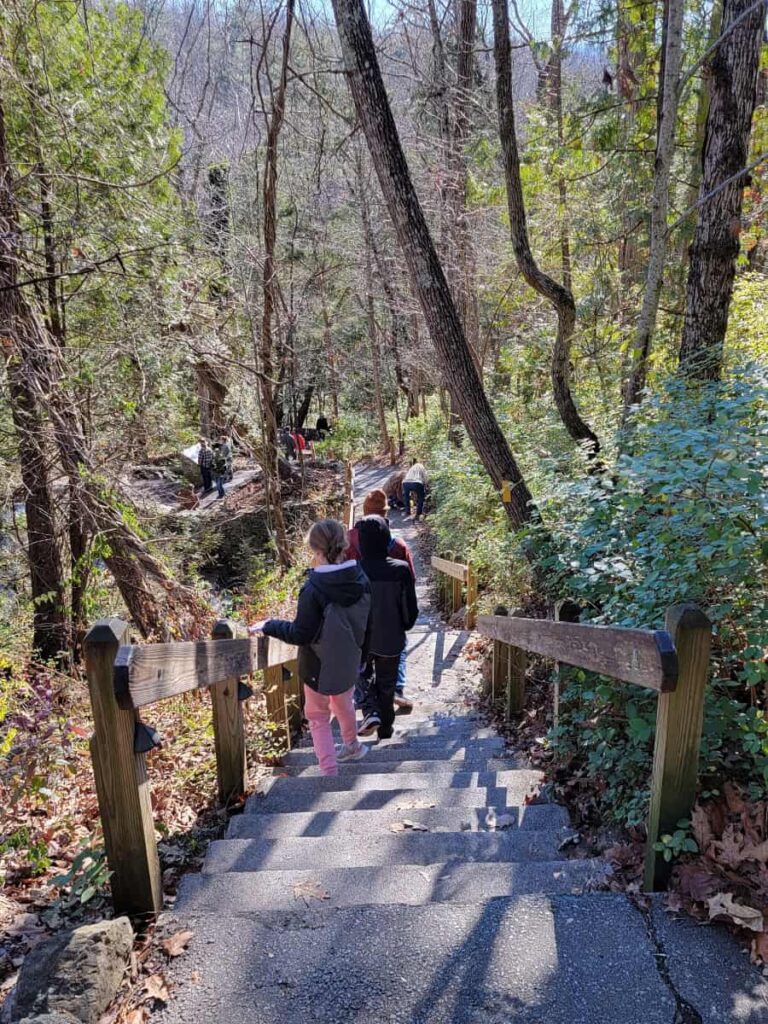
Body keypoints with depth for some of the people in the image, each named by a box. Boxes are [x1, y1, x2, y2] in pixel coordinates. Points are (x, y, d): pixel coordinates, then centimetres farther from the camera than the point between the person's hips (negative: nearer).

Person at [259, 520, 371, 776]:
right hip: (349, 664, 6)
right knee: (344, 704, 31)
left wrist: (268, 626, -9)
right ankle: (352, 746, 54)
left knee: (318, 717, 15)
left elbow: (301, 635, -23)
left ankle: (330, 772, 13)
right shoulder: (361, 581, -12)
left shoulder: (313, 589, -29)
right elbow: (366, 625, -1)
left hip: (320, 668, -5)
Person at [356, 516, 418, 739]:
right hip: (391, 640, 0)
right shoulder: (401, 569, -18)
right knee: (387, 684, 19)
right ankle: (385, 728, 31)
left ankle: (370, 712, 4)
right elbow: (410, 609, -8)